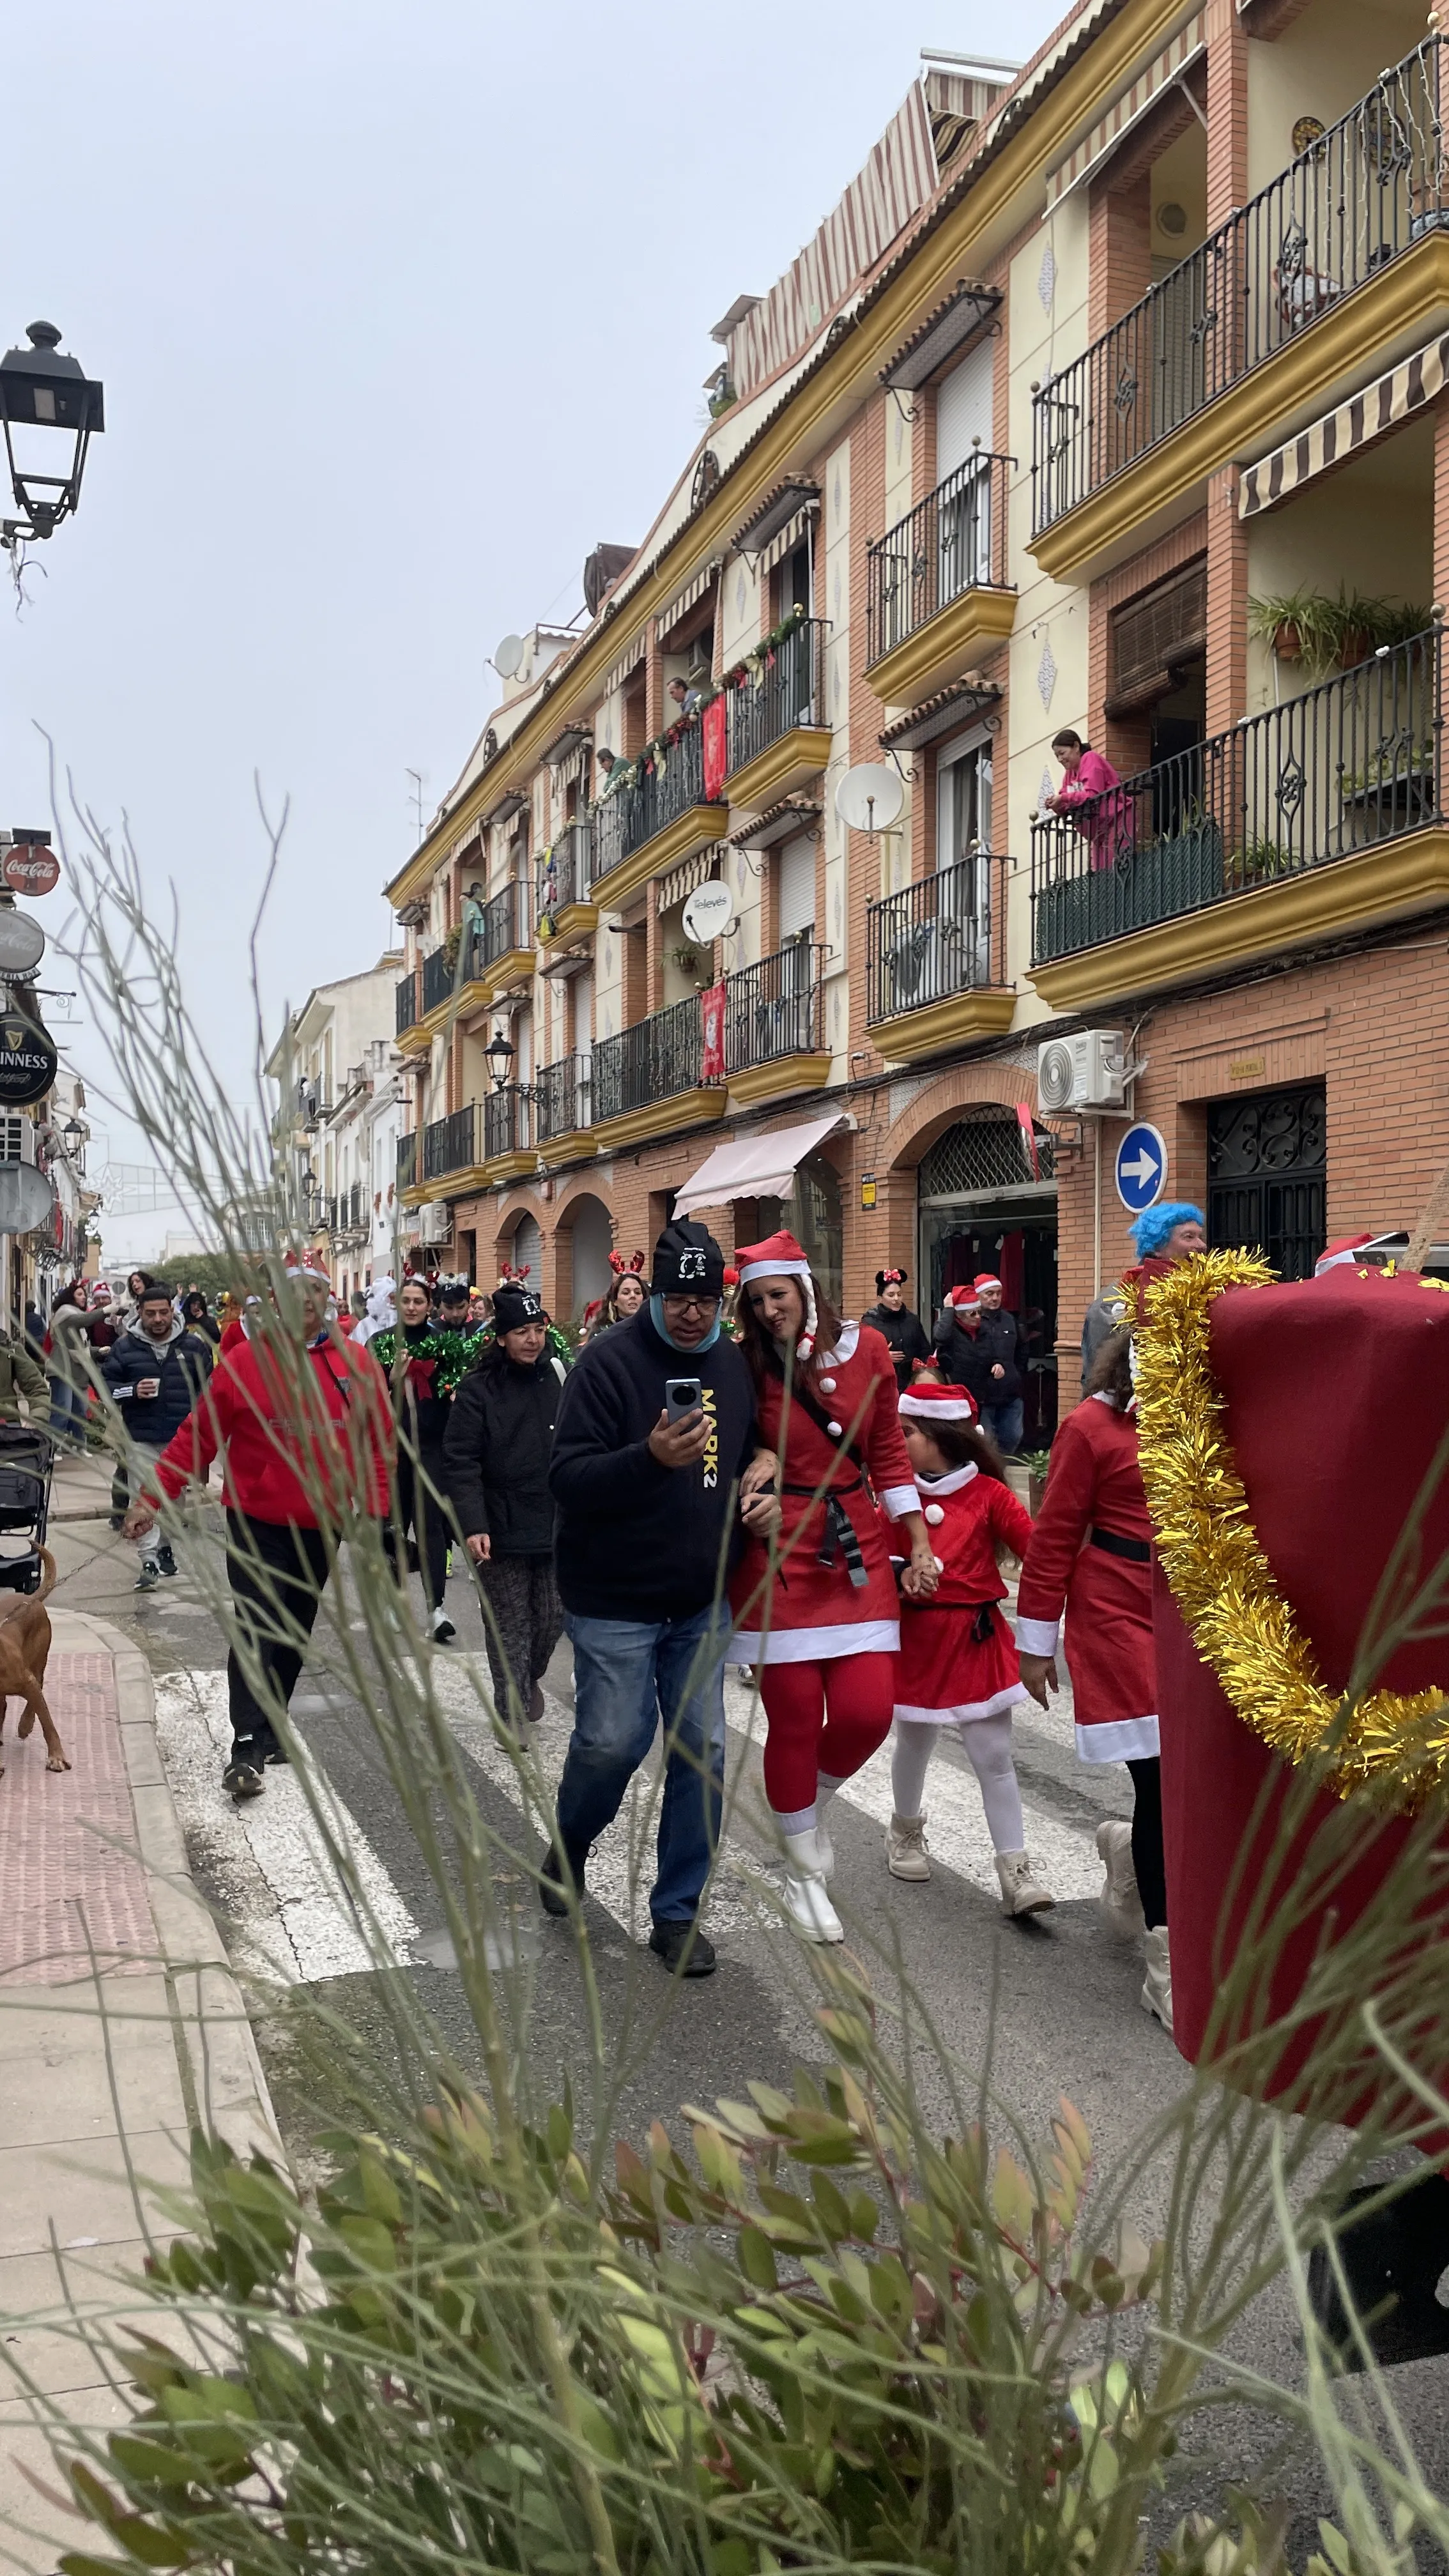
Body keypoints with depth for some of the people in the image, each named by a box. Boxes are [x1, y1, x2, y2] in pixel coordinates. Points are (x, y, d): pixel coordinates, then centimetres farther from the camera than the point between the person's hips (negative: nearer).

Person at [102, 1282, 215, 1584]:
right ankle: (149, 1560, -8)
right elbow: (104, 1383, 5)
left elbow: (208, 1386, 10)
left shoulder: (194, 1344, 2)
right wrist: (132, 1391, -13)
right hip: (140, 1437, -1)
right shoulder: (125, 1346, 0)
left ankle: (166, 1547, 30)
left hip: (181, 1437, 1)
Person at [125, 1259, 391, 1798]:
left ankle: (270, 1731, 29)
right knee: (256, 1631, -10)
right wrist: (152, 1496, -8)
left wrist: (374, 1510, -3)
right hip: (257, 1522, -3)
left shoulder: (357, 1364, -2)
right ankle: (246, 1750, -6)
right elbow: (198, 1435, -5)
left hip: (322, 1527, 3)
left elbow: (379, 1443, 4)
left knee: (295, 1633, 14)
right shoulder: (246, 1359, -8)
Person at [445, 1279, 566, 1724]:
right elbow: (460, 1462, -10)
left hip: (557, 1523, 3)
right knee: (508, 1624, 5)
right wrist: (472, 1526, -18)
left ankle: (531, 1676, 40)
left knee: (553, 1616, 12)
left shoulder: (561, 1375, 3)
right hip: (502, 1529, -3)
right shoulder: (479, 1388, -7)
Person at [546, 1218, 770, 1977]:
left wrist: (754, 1499, 0)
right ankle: (567, 1846, 31)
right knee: (612, 1742, -2)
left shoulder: (732, 1365, 6)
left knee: (703, 1751, 4)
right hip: (614, 1601, -5)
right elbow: (568, 1479, -20)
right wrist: (650, 1456, -36)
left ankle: (677, 1912, 19)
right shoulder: (610, 1361, -14)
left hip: (702, 1602, 5)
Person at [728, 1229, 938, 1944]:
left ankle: (813, 1804, 29)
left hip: (857, 1553, 2)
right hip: (780, 1556, -2)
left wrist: (920, 1542, 7)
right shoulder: (749, 1363, -4)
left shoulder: (866, 1348, 2)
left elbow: (888, 1454, 9)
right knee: (795, 1721, 1)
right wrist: (762, 1459, -14)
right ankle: (805, 1873, 23)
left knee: (867, 1713, -4)